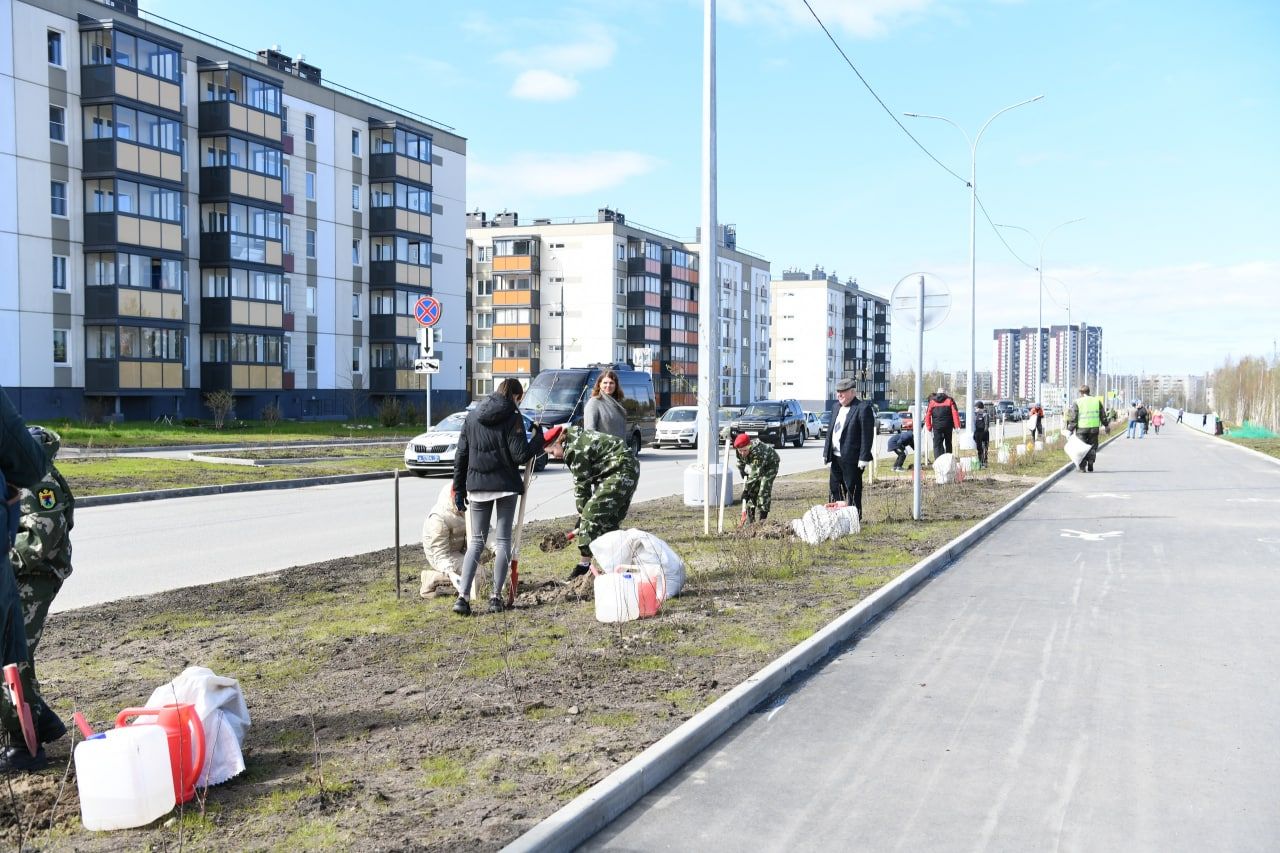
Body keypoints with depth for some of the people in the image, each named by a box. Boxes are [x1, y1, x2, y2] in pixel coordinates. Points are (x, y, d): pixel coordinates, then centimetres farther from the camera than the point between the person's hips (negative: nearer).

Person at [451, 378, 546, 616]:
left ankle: (462, 597, -2)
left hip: (477, 486, 4)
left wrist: (459, 489, 13)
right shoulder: (513, 419, -7)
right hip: (506, 486, -4)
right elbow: (521, 455, -12)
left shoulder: (472, 417, 8)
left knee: (476, 542, 9)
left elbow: (460, 456, 9)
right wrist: (538, 436, 2)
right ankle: (496, 596, 8)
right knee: (503, 540, 8)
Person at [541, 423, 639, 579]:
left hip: (620, 472, -11)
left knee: (592, 515, -12)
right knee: (610, 520, 16)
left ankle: (584, 565, -10)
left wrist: (581, 516, -3)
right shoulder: (577, 437, 14)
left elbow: (581, 485, -12)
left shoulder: (575, 449, -16)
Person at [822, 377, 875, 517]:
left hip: (852, 458, -8)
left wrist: (864, 458, -18)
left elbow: (867, 435, -14)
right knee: (834, 489, 11)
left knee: (853, 490, 0)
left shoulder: (863, 408, -10)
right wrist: (826, 452, 14)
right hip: (836, 457, 8)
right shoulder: (836, 407, 16)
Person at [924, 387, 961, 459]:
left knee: (937, 445, 0)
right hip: (948, 426, 0)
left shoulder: (932, 401, 7)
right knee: (948, 444, 15)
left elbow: (927, 415, 3)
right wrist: (957, 425, -6)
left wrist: (929, 427, 6)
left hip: (937, 427, 0)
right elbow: (955, 413, -6)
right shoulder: (949, 400, 4)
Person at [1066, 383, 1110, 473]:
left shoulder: (1077, 402, -2)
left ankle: (1082, 466, 1)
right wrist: (1106, 425, 22)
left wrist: (1070, 429, -5)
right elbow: (1103, 415, 12)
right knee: (1092, 447, 13)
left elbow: (1073, 418, -7)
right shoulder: (1097, 401, 8)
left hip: (1081, 429, -2)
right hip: (1094, 428, 2)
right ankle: (1090, 464, 4)